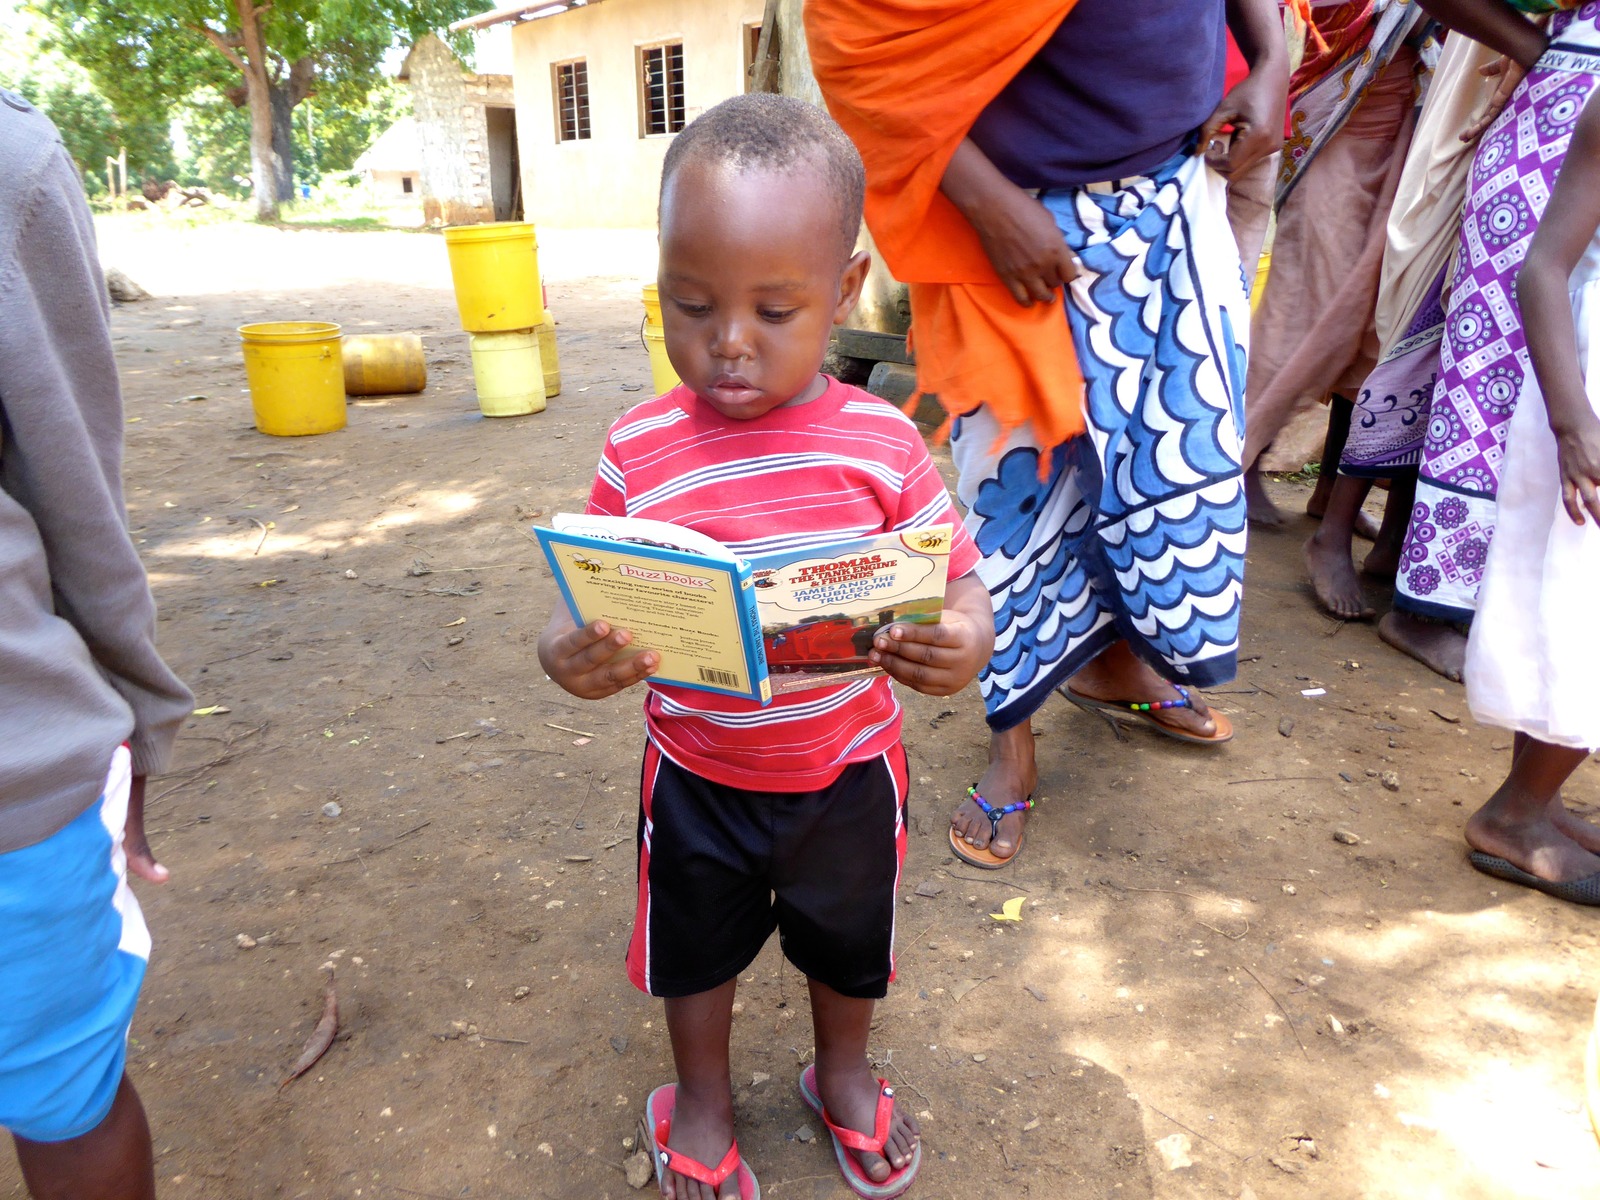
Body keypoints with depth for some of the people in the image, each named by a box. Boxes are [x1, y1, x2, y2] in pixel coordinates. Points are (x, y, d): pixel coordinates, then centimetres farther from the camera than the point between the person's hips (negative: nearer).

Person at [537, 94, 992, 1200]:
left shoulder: (882, 443, -16)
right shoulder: (640, 454, -15)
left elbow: (959, 578, -10)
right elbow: (590, 608, -11)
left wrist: (966, 641, -32)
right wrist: (571, 655, -34)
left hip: (847, 766, 1)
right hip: (698, 776, 0)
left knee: (848, 942, 26)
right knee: (698, 946, 24)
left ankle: (845, 1075, 58)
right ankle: (703, 1103, 55)